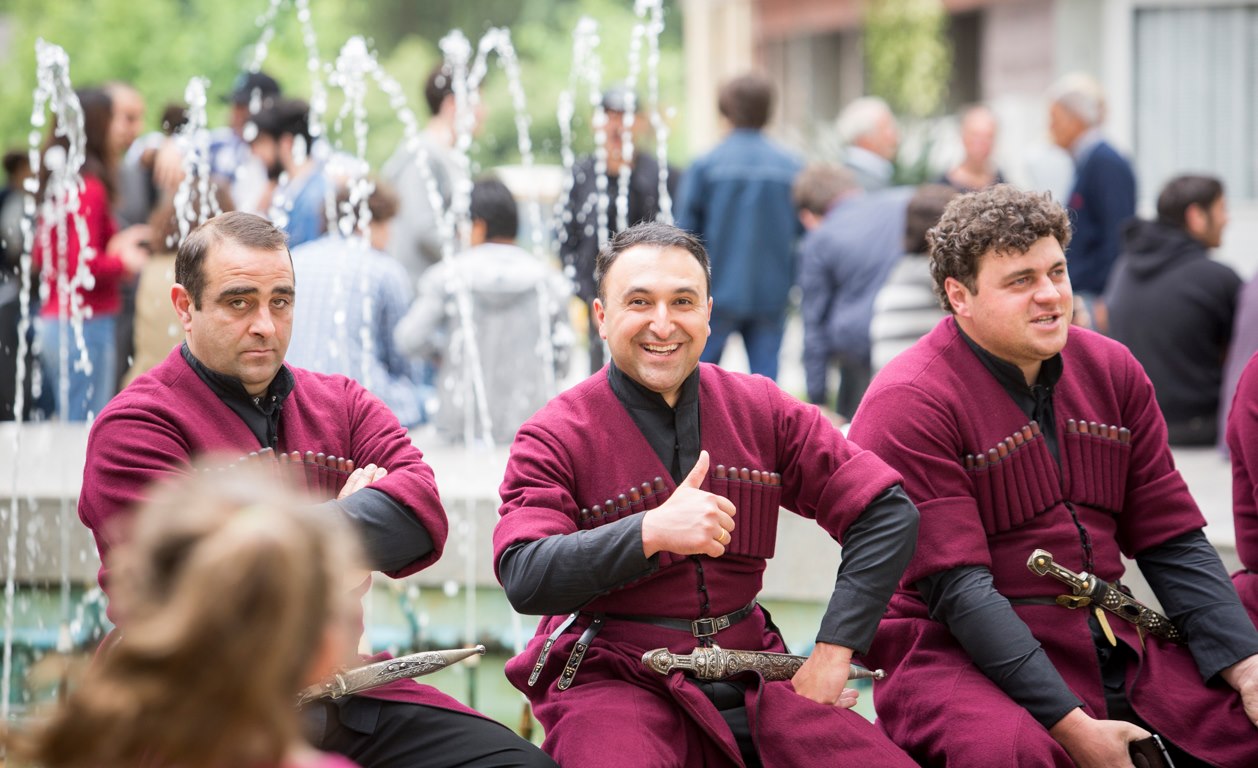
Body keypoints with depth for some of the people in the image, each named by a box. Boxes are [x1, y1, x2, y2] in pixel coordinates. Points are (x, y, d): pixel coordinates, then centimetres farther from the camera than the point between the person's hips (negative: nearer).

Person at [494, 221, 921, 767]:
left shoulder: (761, 411, 8)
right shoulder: (556, 436, -2)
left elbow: (888, 513, 6)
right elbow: (524, 579, -17)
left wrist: (833, 650, -4)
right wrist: (652, 532, -28)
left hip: (748, 676, 4)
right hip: (612, 678, -4)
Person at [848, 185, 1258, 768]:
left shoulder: (1111, 370, 10)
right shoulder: (910, 403, -10)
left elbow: (1172, 541, 12)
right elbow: (956, 588, -16)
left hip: (1111, 647, 6)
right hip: (959, 655, -6)